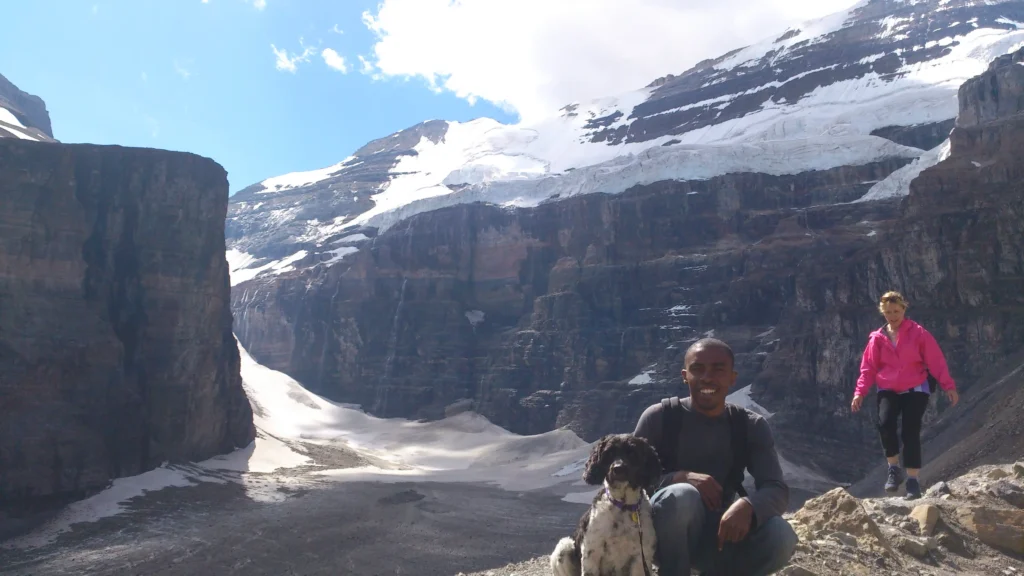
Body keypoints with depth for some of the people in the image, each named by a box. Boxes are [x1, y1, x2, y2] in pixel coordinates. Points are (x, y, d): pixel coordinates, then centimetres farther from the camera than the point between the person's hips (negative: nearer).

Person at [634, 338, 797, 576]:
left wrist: (748, 505, -33)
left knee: (781, 537, -26)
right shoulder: (659, 417, -8)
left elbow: (778, 490, -10)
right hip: (668, 538, -3)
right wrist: (680, 478, -28)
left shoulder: (751, 426, 0)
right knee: (681, 496, -35)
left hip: (720, 535, 3)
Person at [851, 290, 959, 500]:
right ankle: (894, 469, -4)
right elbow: (868, 368, 3)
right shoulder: (877, 338, 2)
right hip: (888, 391, 2)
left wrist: (949, 386, -8)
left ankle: (913, 481, 1)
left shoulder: (918, 333, -4)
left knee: (910, 432, -9)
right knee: (885, 424, -22)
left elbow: (936, 361, -4)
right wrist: (860, 392, -6)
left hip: (915, 390, -1)